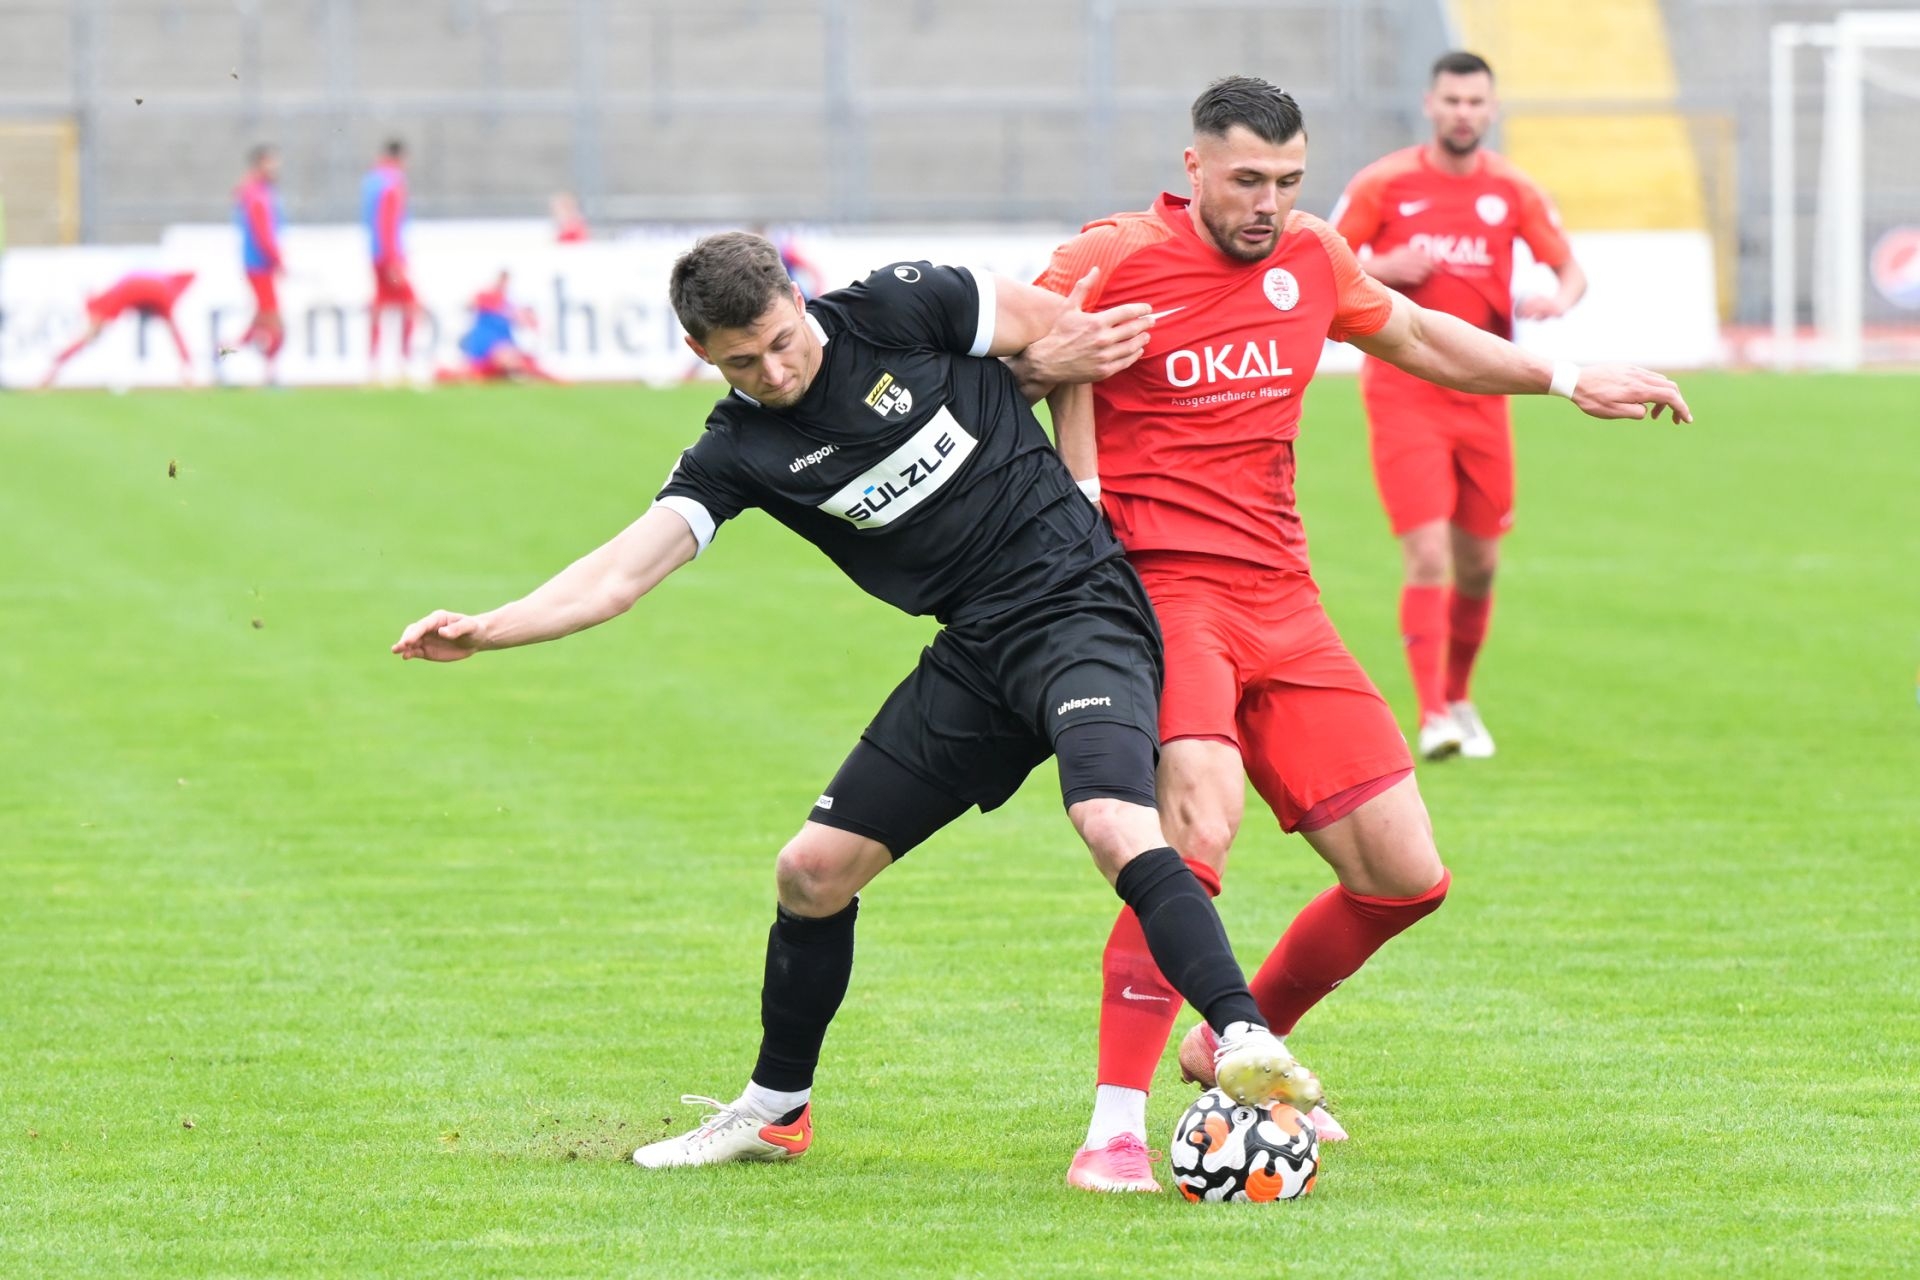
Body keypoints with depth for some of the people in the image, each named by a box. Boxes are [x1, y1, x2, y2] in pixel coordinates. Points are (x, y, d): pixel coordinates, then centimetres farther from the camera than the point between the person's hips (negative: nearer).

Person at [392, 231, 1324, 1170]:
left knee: (1114, 827, -32)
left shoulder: (899, 309, -9)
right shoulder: (738, 450, 1)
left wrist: (1079, 482, 0)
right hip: (975, 653, 6)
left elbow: (1072, 331, 2)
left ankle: (1244, 1041, -38)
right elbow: (619, 574, -7)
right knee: (812, 872, 7)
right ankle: (775, 1110, 28)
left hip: (1078, 608, -5)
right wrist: (484, 630, -19)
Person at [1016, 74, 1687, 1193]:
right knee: (1202, 817, -32)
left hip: (1281, 599, 7)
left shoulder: (1311, 259, 11)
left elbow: (1414, 334, 29)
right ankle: (1115, 1126, -26)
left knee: (1405, 876, 3)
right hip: (1161, 588, -7)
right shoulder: (1117, 261, -6)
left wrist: (1567, 382, 31)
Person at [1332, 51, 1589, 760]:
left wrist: (1558, 298, -15)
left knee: (1479, 564, 10)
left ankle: (1458, 698, 30)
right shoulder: (1384, 184, -2)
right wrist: (1383, 268, -17)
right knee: (1428, 556, -15)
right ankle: (1432, 716, -16)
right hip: (1403, 393, -3)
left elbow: (1571, 269, 9)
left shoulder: (1512, 191, 5)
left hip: (1482, 399, 3)